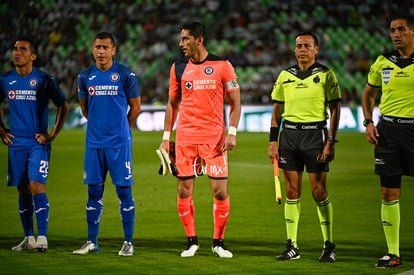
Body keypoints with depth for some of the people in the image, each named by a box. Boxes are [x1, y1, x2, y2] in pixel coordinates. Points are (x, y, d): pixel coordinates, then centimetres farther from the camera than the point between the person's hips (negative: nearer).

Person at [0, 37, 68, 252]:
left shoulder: (43, 80, -6)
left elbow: (63, 107, 0)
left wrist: (52, 135, -5)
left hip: (38, 143, -4)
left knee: (37, 186, -15)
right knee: (22, 190, 8)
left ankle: (42, 238, -15)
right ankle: (29, 238, 16)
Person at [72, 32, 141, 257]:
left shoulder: (126, 75, -4)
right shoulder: (85, 77, 6)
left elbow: (135, 107, 5)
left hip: (119, 143, -3)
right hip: (94, 143, 3)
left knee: (124, 191, -2)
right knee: (94, 191, 6)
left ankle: (128, 242, 3)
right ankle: (91, 241, 12)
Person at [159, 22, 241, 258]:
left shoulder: (222, 66, -2)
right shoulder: (178, 68, 8)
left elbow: (235, 103, 1)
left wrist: (232, 133, -9)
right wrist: (166, 137, 10)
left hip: (214, 138, -3)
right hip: (185, 139, 3)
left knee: (220, 191, -4)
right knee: (184, 191, 2)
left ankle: (219, 242, 10)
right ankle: (192, 242, 14)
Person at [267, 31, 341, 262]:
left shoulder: (326, 75, -1)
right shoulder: (285, 75, 10)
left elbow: (335, 109, -2)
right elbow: (277, 110, 13)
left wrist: (331, 142, -9)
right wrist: (273, 141, 6)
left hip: (315, 133, -4)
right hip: (289, 134, 4)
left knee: (319, 191, -4)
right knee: (292, 191, 5)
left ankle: (329, 246, 5)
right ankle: (292, 246, 10)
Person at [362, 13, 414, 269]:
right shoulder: (383, 62, 8)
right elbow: (369, 93, 21)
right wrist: (368, 122, 7)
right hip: (388, 129, 3)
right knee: (389, 193, 3)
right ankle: (393, 253, 10)